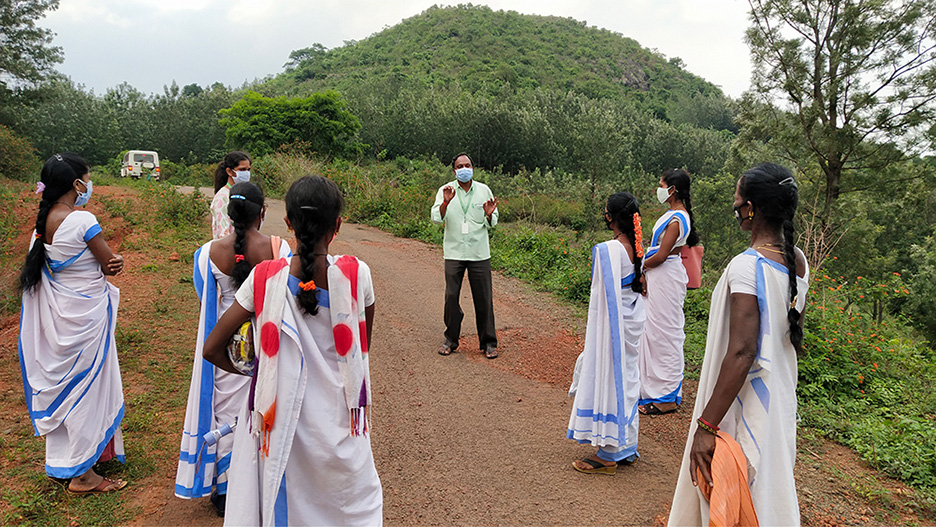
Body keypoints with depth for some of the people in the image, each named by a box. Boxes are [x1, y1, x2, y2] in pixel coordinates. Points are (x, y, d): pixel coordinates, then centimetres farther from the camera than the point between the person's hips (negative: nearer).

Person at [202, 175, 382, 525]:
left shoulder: (266, 279, -12)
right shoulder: (356, 275, -14)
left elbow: (212, 349, -6)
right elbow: (363, 346, 1)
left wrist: (252, 370, 11)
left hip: (281, 421, 1)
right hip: (338, 422, 0)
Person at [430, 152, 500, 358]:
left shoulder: (484, 190, 7)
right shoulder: (445, 191, 3)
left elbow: (492, 224, 9)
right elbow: (436, 218, -8)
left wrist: (489, 215, -13)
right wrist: (445, 203, -26)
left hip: (479, 253, 1)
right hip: (454, 252, 0)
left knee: (484, 298, 1)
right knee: (451, 297, 1)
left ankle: (488, 342, 13)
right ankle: (451, 339, 18)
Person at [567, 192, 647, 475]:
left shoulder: (606, 250, -21)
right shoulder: (637, 247, 3)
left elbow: (602, 296, -19)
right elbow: (639, 286, 10)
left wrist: (594, 333, -9)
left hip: (612, 324, -8)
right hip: (633, 321, 8)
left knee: (609, 379, 2)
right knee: (627, 379, 17)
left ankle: (608, 455, 13)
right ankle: (627, 447, 29)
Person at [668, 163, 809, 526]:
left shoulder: (746, 267, -24)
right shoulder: (797, 262, 3)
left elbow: (741, 353, -29)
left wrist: (706, 426, -27)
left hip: (742, 406, -9)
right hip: (780, 398, 9)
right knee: (768, 493, 23)